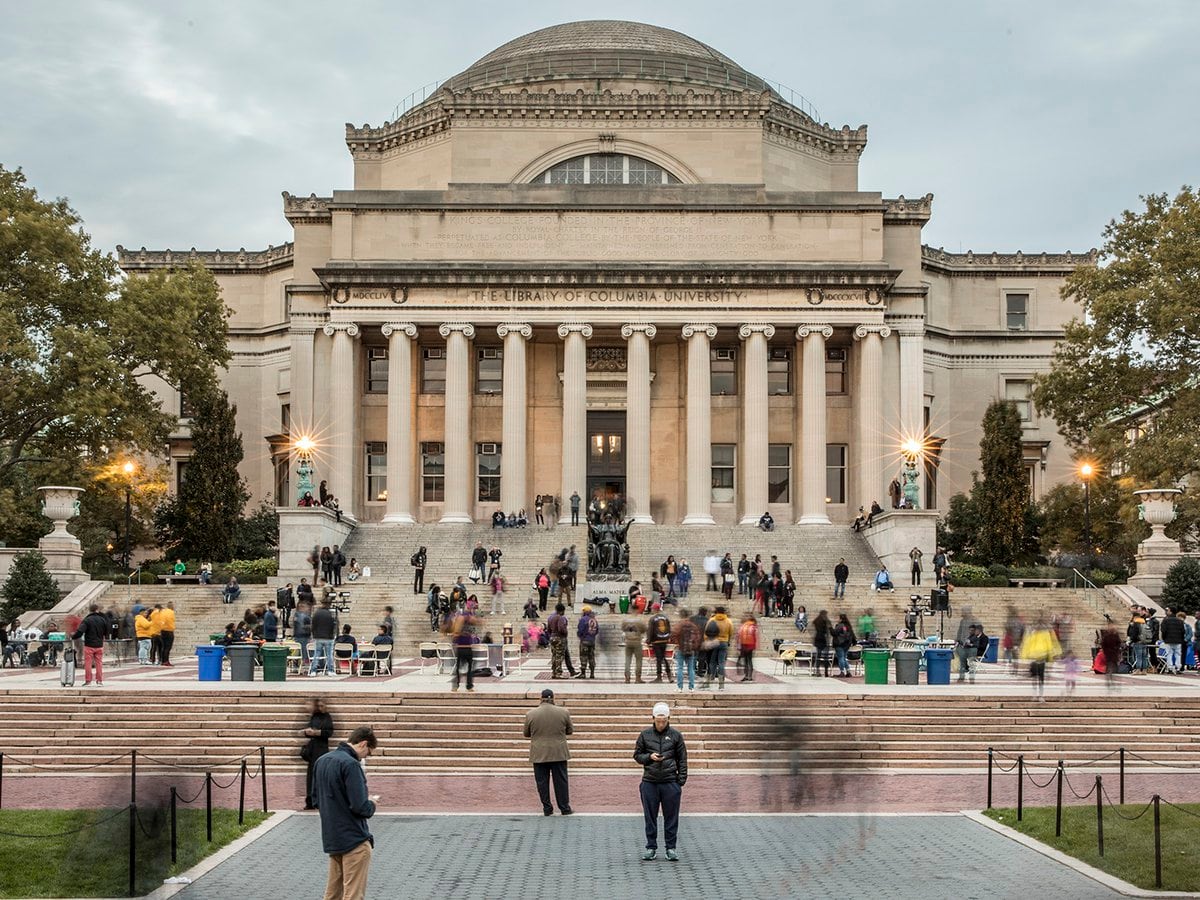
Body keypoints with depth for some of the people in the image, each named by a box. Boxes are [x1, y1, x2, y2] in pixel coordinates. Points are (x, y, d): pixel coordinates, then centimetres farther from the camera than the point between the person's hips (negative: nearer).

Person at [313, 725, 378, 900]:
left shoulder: (322, 761, 8)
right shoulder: (351, 764, -19)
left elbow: (316, 800, 17)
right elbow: (360, 807, -23)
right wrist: (372, 804, -3)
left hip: (331, 838, 8)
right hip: (354, 839, -8)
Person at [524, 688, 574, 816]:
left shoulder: (530, 714, -3)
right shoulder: (563, 712, -3)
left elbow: (526, 734, 8)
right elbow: (570, 730, 8)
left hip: (539, 754, 0)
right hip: (558, 753, 0)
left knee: (542, 782, 7)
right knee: (561, 781, 6)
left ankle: (547, 809, 8)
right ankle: (565, 808, 9)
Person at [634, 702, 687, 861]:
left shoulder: (676, 735, 4)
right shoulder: (645, 735, 4)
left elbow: (682, 759, 6)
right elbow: (637, 755, 10)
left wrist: (681, 781, -1)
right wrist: (649, 757, -9)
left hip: (670, 782, -1)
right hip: (649, 782, 1)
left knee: (671, 817, 4)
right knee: (650, 817, 6)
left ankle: (671, 848, 14)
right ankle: (651, 847, 16)